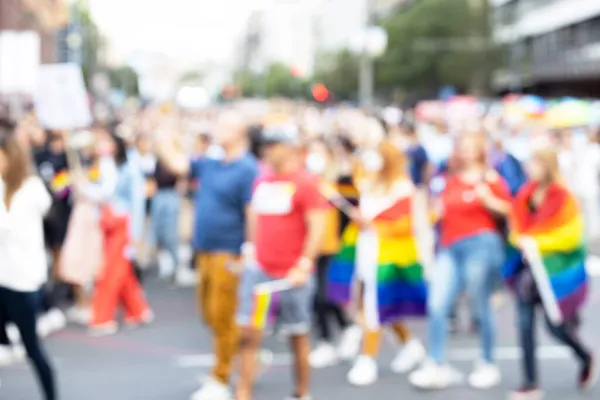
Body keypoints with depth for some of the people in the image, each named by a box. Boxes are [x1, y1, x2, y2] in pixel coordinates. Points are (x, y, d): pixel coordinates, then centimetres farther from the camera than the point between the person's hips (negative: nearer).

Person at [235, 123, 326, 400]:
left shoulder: (304, 183, -8)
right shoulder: (261, 181, 9)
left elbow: (316, 227, -11)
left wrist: (304, 265, -18)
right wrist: (251, 248, 12)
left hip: (292, 274, -5)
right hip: (259, 270, 5)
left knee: (298, 336, 8)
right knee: (248, 331, -2)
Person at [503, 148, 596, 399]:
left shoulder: (563, 198, -13)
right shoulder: (526, 195, 4)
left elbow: (571, 234, -14)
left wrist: (539, 242, -22)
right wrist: (521, 240, -7)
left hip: (556, 267, -5)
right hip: (529, 264, 5)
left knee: (555, 325, 2)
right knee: (525, 324, -1)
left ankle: (586, 358, 33)